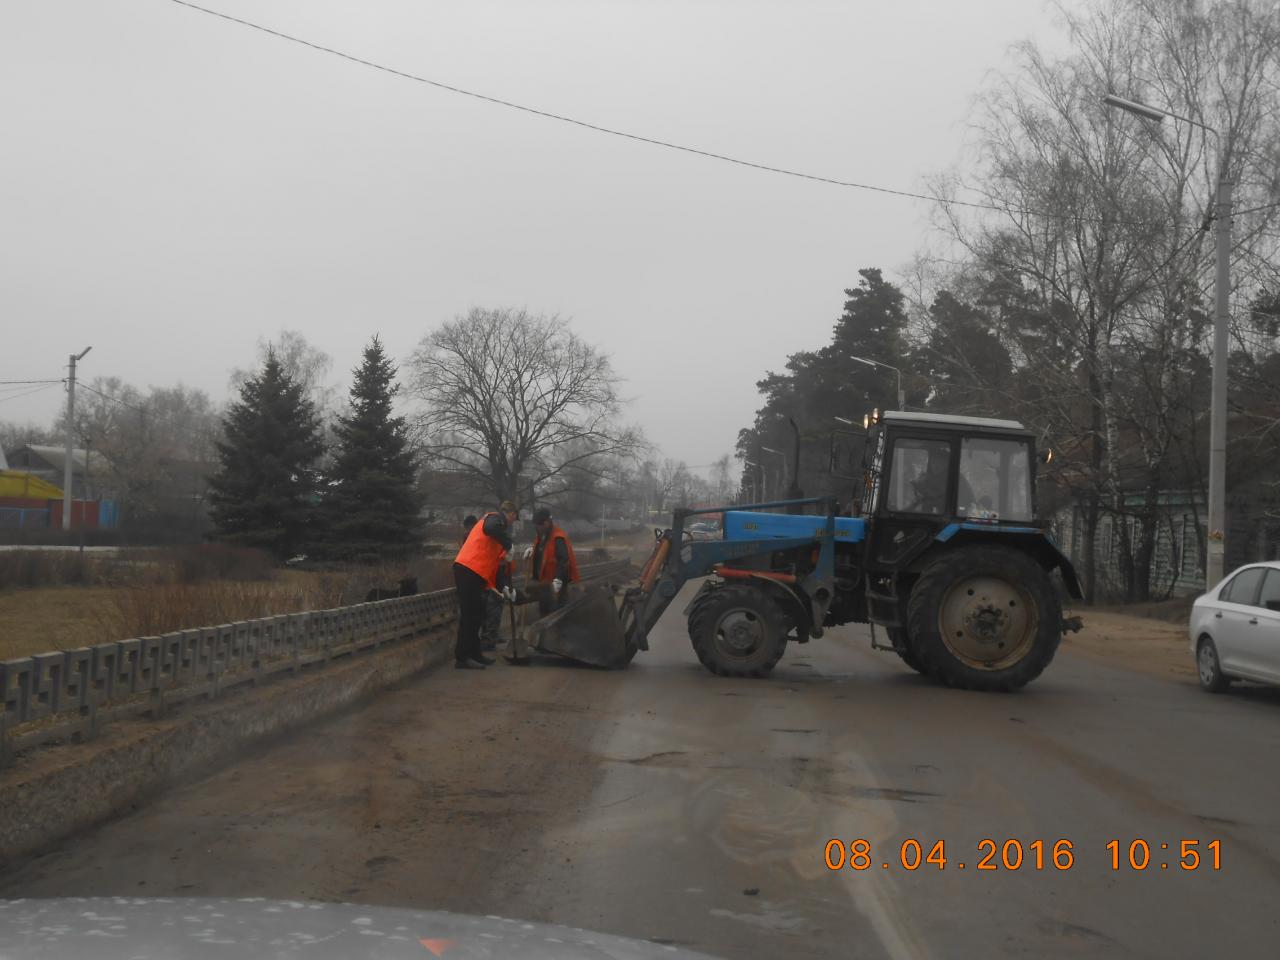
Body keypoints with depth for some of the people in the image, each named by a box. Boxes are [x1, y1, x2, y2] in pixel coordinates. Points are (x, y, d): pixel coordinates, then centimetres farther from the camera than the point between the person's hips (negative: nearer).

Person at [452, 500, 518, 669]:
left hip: (470, 572, 10)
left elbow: (493, 560, 30)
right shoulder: (496, 518, -1)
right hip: (469, 570, -10)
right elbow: (491, 529, -31)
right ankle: (462, 657, -8)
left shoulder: (491, 519, 27)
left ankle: (474, 654, 21)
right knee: (470, 615, -9)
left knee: (475, 615, 15)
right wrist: (508, 544, -16)